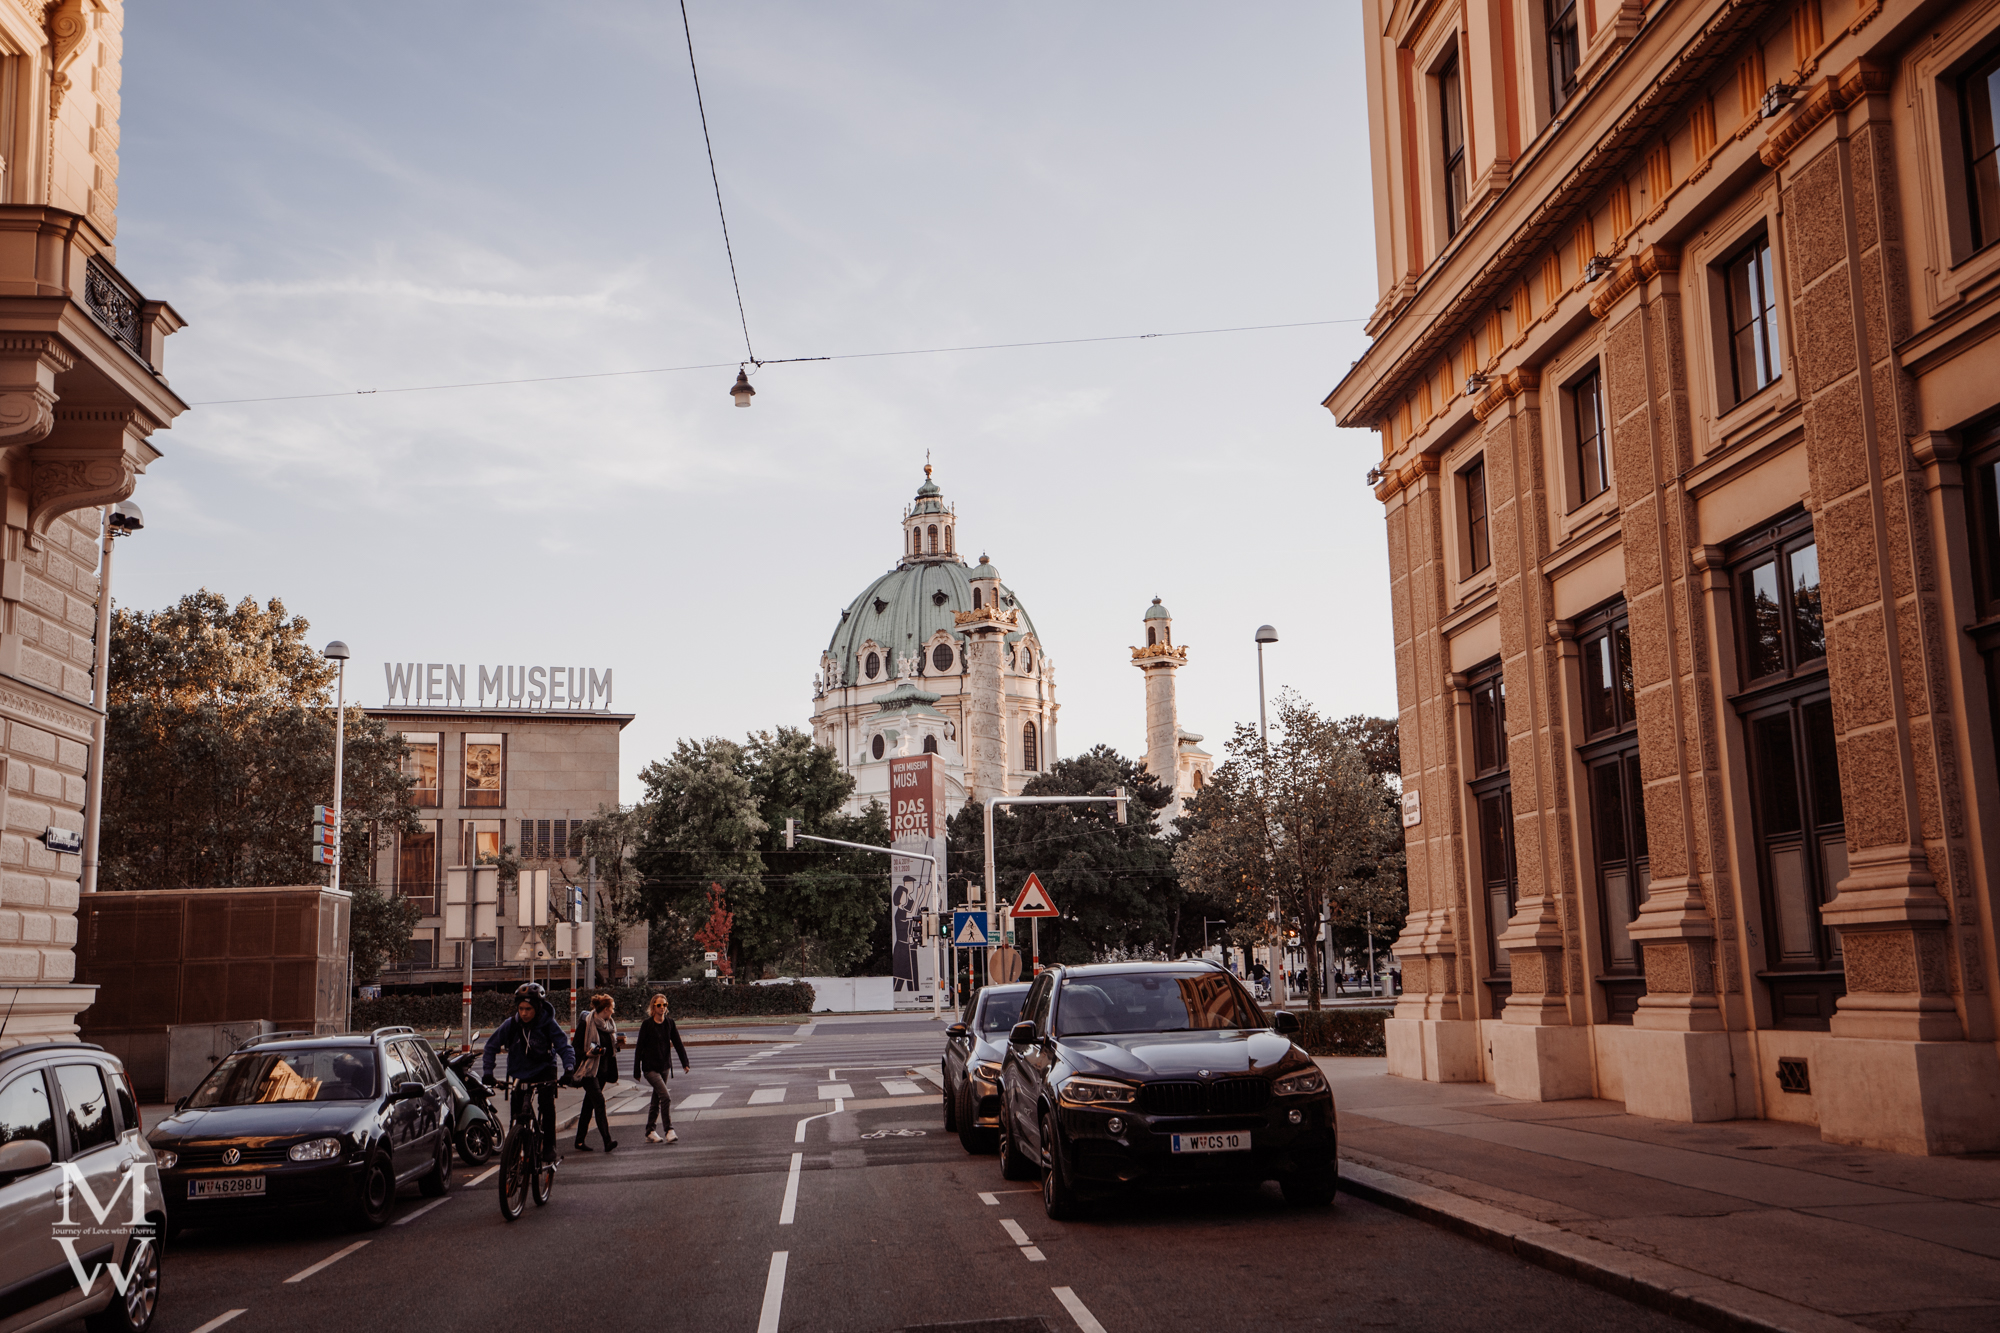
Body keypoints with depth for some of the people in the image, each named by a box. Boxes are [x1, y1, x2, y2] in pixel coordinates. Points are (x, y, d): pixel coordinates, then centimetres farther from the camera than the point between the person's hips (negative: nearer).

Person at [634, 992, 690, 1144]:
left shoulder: (670, 1023, 4)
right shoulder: (647, 1024, -8)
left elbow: (677, 1043, 3)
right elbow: (640, 1047, -5)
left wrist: (685, 1063, -7)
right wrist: (637, 1070, -5)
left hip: (665, 1067, 5)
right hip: (650, 1067, -5)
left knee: (656, 1100, 11)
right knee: (665, 1097, -18)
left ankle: (650, 1132, 20)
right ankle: (669, 1130, -15)